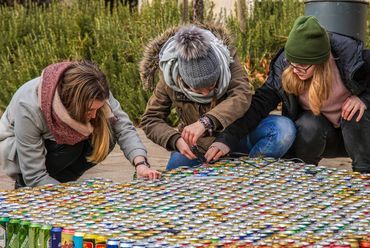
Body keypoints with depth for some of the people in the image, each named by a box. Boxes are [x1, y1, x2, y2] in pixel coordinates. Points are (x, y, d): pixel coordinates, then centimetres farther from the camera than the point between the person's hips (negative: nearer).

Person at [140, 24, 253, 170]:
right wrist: (176, 140, -35)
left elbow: (242, 96, -37)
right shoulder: (169, 76, -20)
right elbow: (150, 120, -15)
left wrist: (206, 122, -51)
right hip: (194, 144, 0)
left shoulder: (227, 58, -22)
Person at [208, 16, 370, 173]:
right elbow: (260, 104, -24)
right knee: (308, 125, -32)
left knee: (356, 114, -33)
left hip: (356, 129, -1)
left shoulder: (350, 55, -26)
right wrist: (226, 139, -34)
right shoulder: (283, 67, -20)